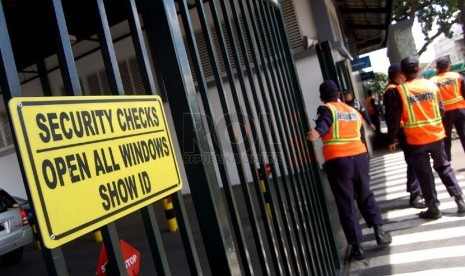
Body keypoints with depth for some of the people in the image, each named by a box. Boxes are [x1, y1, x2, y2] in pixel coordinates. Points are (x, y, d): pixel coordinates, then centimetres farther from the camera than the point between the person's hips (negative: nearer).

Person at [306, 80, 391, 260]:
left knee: (345, 203, 3)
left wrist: (317, 132, -39)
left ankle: (356, 245, 6)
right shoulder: (354, 111, 20)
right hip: (359, 156, 5)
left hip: (337, 161, -4)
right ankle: (379, 231, 21)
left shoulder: (326, 109, 2)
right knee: (365, 195, 23)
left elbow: (324, 123, -21)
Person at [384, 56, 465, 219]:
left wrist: (392, 139, -1)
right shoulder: (431, 85, 2)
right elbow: (442, 109, 10)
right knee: (444, 167, 19)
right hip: (436, 135, 4)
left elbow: (394, 119, -10)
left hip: (416, 140, -4)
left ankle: (433, 208, 13)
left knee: (424, 173, 7)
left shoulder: (399, 91, -11)